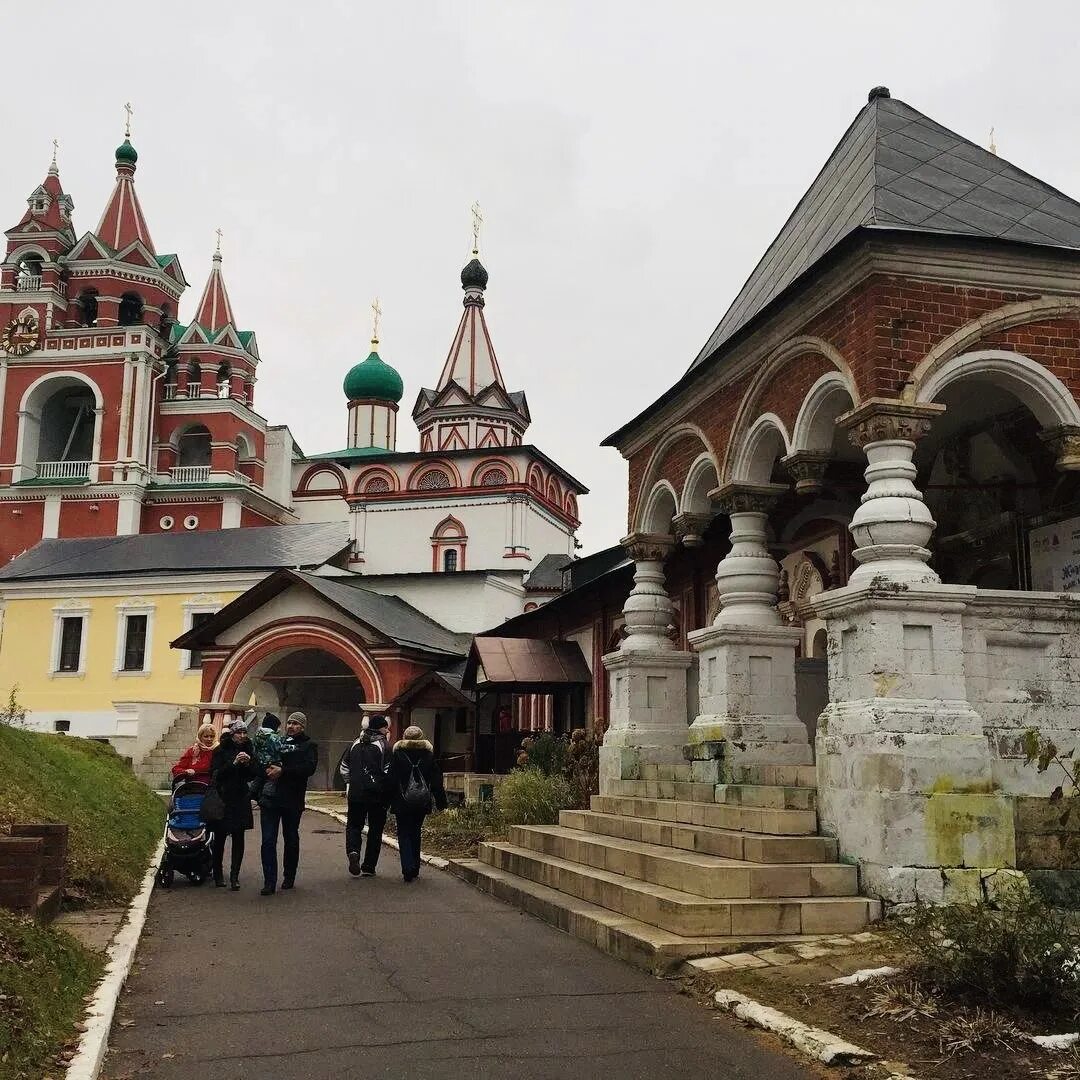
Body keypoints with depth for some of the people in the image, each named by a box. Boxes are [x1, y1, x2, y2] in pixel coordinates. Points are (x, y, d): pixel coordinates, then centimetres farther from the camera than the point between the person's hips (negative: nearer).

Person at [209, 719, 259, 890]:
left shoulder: (248, 749, 8)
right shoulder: (221, 750, -2)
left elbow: (254, 775, 6)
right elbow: (218, 774, -10)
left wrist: (248, 763, -14)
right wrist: (234, 763, -22)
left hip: (241, 799, 2)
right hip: (223, 798, -2)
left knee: (238, 838, -2)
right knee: (220, 837, 2)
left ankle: (234, 876, -1)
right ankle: (218, 874, 16)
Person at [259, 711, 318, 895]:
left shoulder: (309, 745, 3)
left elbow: (309, 768, -13)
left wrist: (282, 770, -19)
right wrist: (268, 769, -7)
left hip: (292, 800, -2)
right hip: (270, 797, 2)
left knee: (291, 840, 11)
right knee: (268, 840, -5)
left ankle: (289, 877, 27)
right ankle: (269, 882, -2)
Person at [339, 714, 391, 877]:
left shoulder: (355, 745, 8)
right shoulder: (383, 746, -8)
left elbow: (343, 768, 13)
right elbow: (388, 772, -13)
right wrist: (388, 792, -1)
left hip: (355, 794, 3)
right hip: (377, 795, -3)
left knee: (354, 825, 14)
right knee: (375, 829, 8)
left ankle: (353, 851, -15)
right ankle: (368, 867, 9)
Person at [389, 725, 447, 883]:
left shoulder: (397, 754, -6)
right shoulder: (429, 754, 1)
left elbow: (391, 779, -6)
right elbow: (436, 780, 3)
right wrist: (441, 802, 9)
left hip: (402, 803, -3)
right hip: (422, 803, 3)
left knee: (404, 834, 4)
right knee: (415, 833, 17)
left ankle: (408, 869, -11)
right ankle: (415, 869, 21)